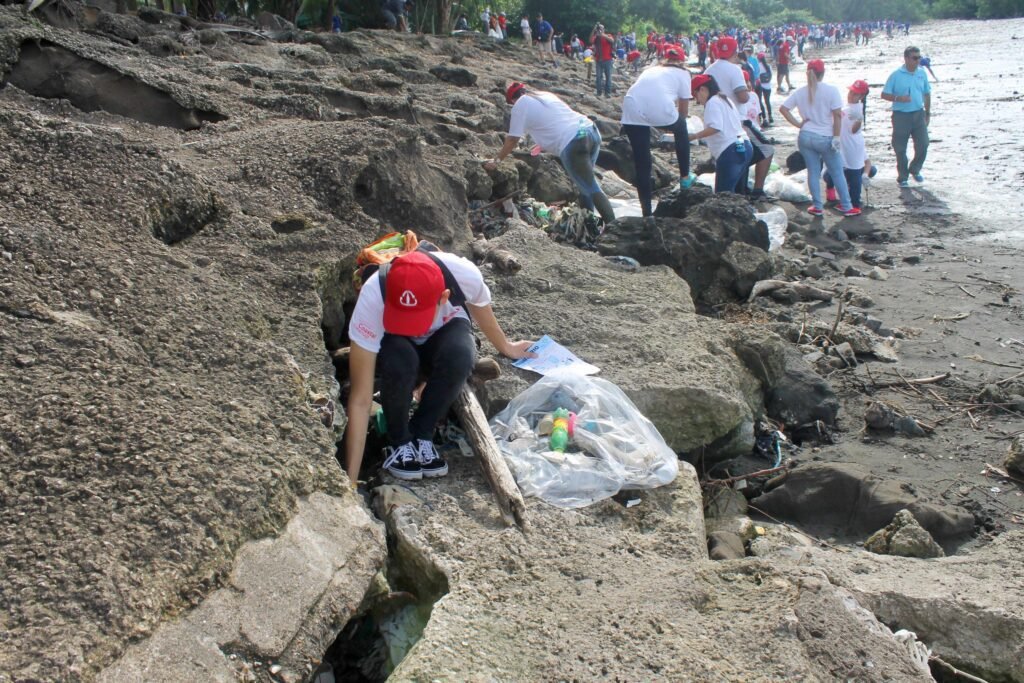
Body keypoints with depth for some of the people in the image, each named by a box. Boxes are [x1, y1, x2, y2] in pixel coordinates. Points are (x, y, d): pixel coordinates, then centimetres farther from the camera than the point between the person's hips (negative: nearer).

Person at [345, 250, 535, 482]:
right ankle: (398, 442, -10)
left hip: (445, 330, 2)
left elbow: (481, 307, -6)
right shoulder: (371, 300, -39)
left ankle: (421, 436, -12)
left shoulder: (465, 275, -35)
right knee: (399, 364, -37)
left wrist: (506, 347, 13)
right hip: (393, 340, -1)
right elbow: (360, 399, -36)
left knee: (460, 355, -35)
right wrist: (351, 481, -37)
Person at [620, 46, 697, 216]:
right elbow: (684, 111, 24)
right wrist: (677, 124, 44)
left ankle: (646, 212, 15)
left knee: (641, 163, 13)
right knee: (681, 129, 30)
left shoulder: (651, 70, 34)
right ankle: (685, 177, 39)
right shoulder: (682, 73, 23)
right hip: (659, 108, -3)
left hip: (631, 110, 3)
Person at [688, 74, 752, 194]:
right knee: (730, 191, 12)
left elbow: (715, 127, -19)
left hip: (730, 151, -10)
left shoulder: (712, 102, -5)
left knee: (723, 193, -10)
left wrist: (695, 136, -13)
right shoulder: (724, 99, 24)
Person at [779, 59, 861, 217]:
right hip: (825, 138, -3)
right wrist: (836, 137, -9)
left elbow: (783, 109, 0)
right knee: (837, 173, 8)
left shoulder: (800, 92, 3)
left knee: (813, 172, 11)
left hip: (806, 137, 3)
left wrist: (798, 124, 1)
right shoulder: (831, 90, -9)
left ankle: (817, 207, 14)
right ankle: (846, 207, 15)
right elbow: (837, 115, -13)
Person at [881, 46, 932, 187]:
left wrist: (928, 113, 16)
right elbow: (884, 95, -6)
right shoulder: (896, 75, -6)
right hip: (901, 115, -4)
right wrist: (898, 98, -22)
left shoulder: (922, 74, 7)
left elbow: (927, 94, 16)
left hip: (919, 114, 4)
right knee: (900, 149, 2)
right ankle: (903, 177, 16)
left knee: (923, 145, 2)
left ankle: (915, 170, 26)